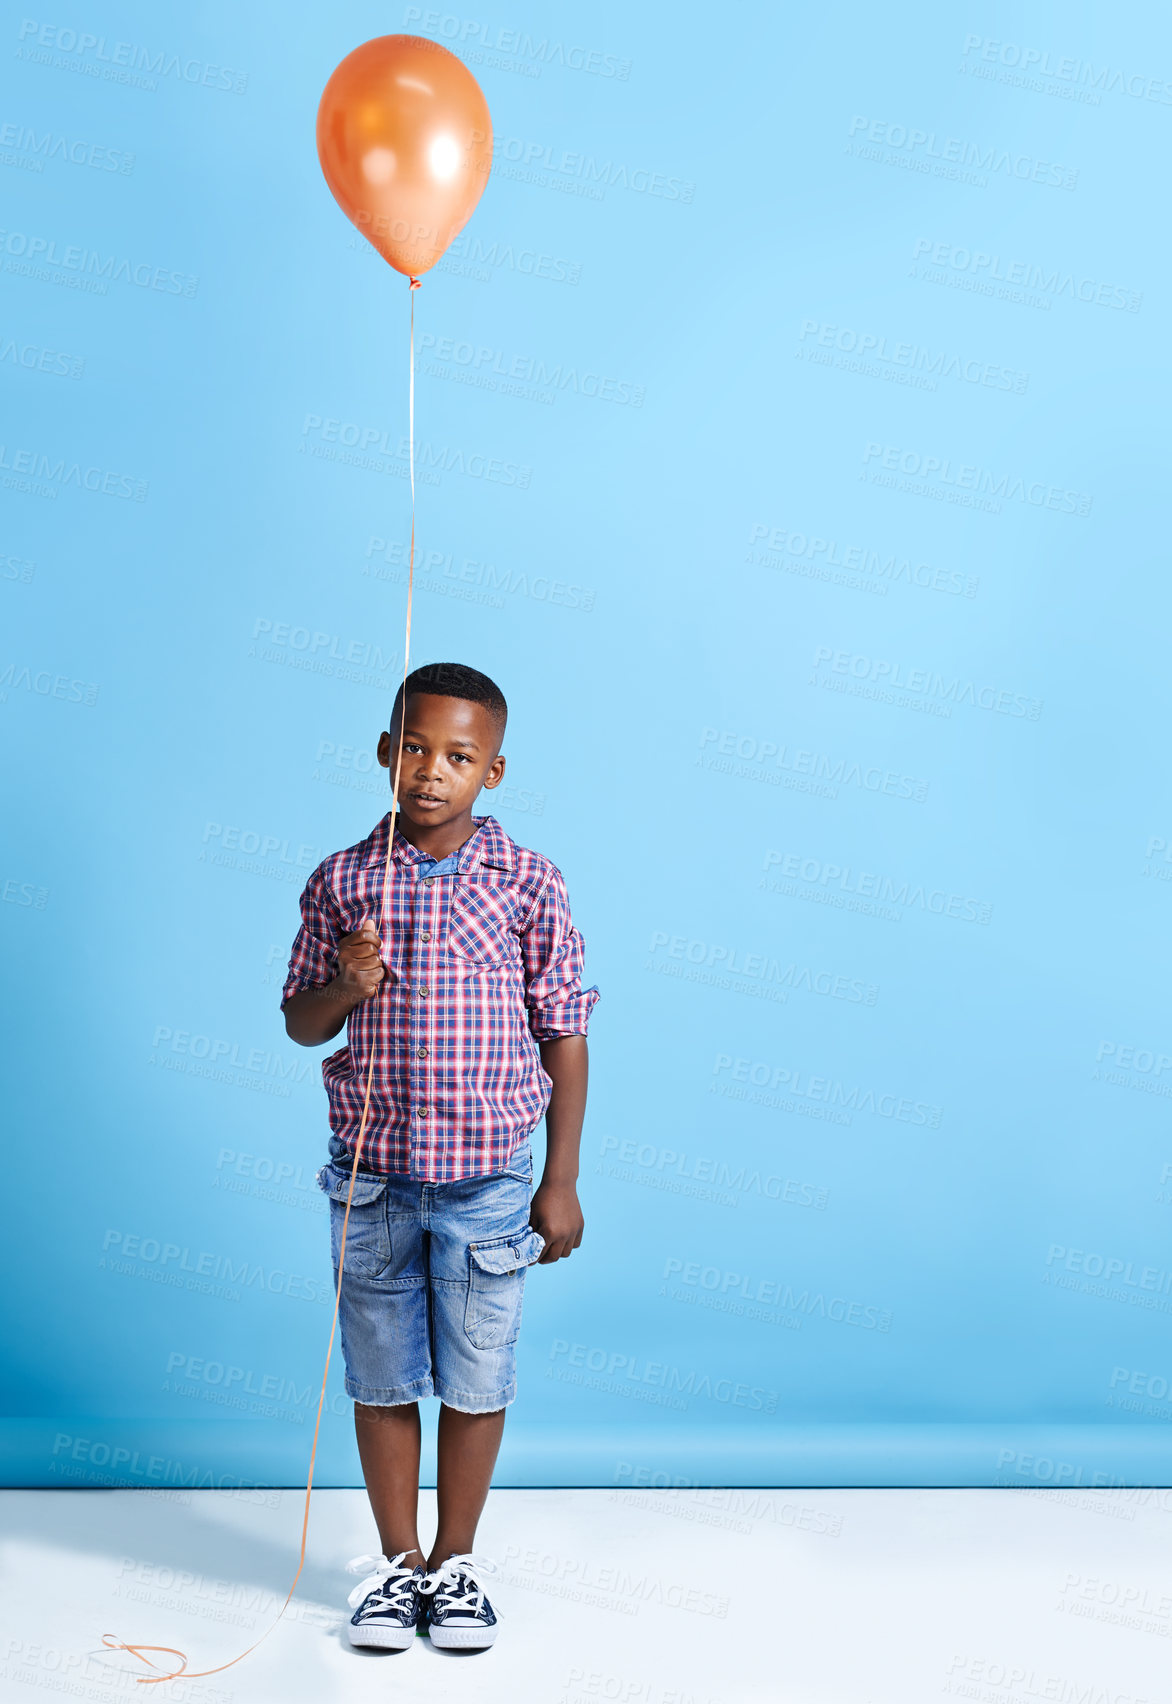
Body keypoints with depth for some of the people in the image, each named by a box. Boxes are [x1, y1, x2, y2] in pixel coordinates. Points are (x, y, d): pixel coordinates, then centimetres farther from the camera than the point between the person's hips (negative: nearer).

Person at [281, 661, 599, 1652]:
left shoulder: (529, 885, -5)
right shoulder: (341, 883, -1)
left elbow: (564, 1036, 0)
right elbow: (302, 1024, 7)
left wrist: (563, 1181, -1)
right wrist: (344, 986, -16)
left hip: (489, 1180, -1)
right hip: (374, 1179, 1)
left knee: (476, 1382, 10)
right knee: (383, 1380, 11)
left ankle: (456, 1562, 28)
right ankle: (397, 1563, 28)